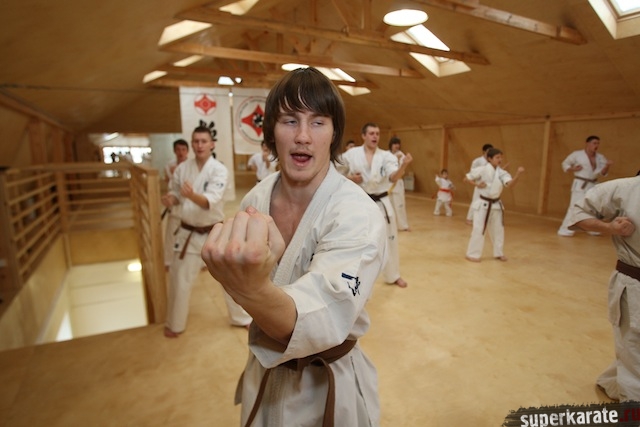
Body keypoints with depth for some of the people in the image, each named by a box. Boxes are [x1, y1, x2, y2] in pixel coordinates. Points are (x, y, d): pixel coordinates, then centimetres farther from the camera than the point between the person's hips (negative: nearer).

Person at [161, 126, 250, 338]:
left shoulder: (219, 170, -14)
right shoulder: (182, 168, -3)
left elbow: (210, 201, -26)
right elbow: (175, 193, 9)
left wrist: (192, 195, -46)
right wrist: (170, 199, -15)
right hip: (188, 232, 3)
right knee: (179, 280, 12)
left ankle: (243, 318, 31)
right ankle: (174, 324, 36)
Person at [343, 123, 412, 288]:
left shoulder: (386, 156, -2)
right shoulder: (351, 154, -4)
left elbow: (394, 177, -16)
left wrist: (404, 165, -36)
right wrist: (349, 178, -16)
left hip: (381, 203, 2)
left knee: (389, 239, 11)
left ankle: (393, 275, 32)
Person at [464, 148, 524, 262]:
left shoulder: (502, 173, -1)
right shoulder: (482, 170, -12)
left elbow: (510, 184, -17)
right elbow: (466, 178, -5)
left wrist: (518, 174, -32)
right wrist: (477, 184, -18)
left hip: (496, 204, 6)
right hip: (483, 204, -5)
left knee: (498, 229, 15)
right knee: (478, 229, -5)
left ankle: (499, 253, 31)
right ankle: (472, 254, 7)